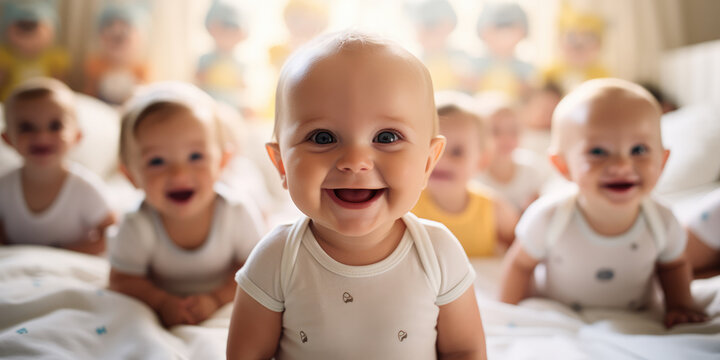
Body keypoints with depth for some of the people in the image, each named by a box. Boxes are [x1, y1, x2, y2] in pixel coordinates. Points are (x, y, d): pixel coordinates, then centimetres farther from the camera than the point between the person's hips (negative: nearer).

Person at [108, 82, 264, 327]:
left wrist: (217, 298, -26)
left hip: (224, 305, 1)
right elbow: (123, 280, -12)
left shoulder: (238, 215, -23)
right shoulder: (137, 228, -25)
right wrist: (163, 302, -28)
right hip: (164, 310, -1)